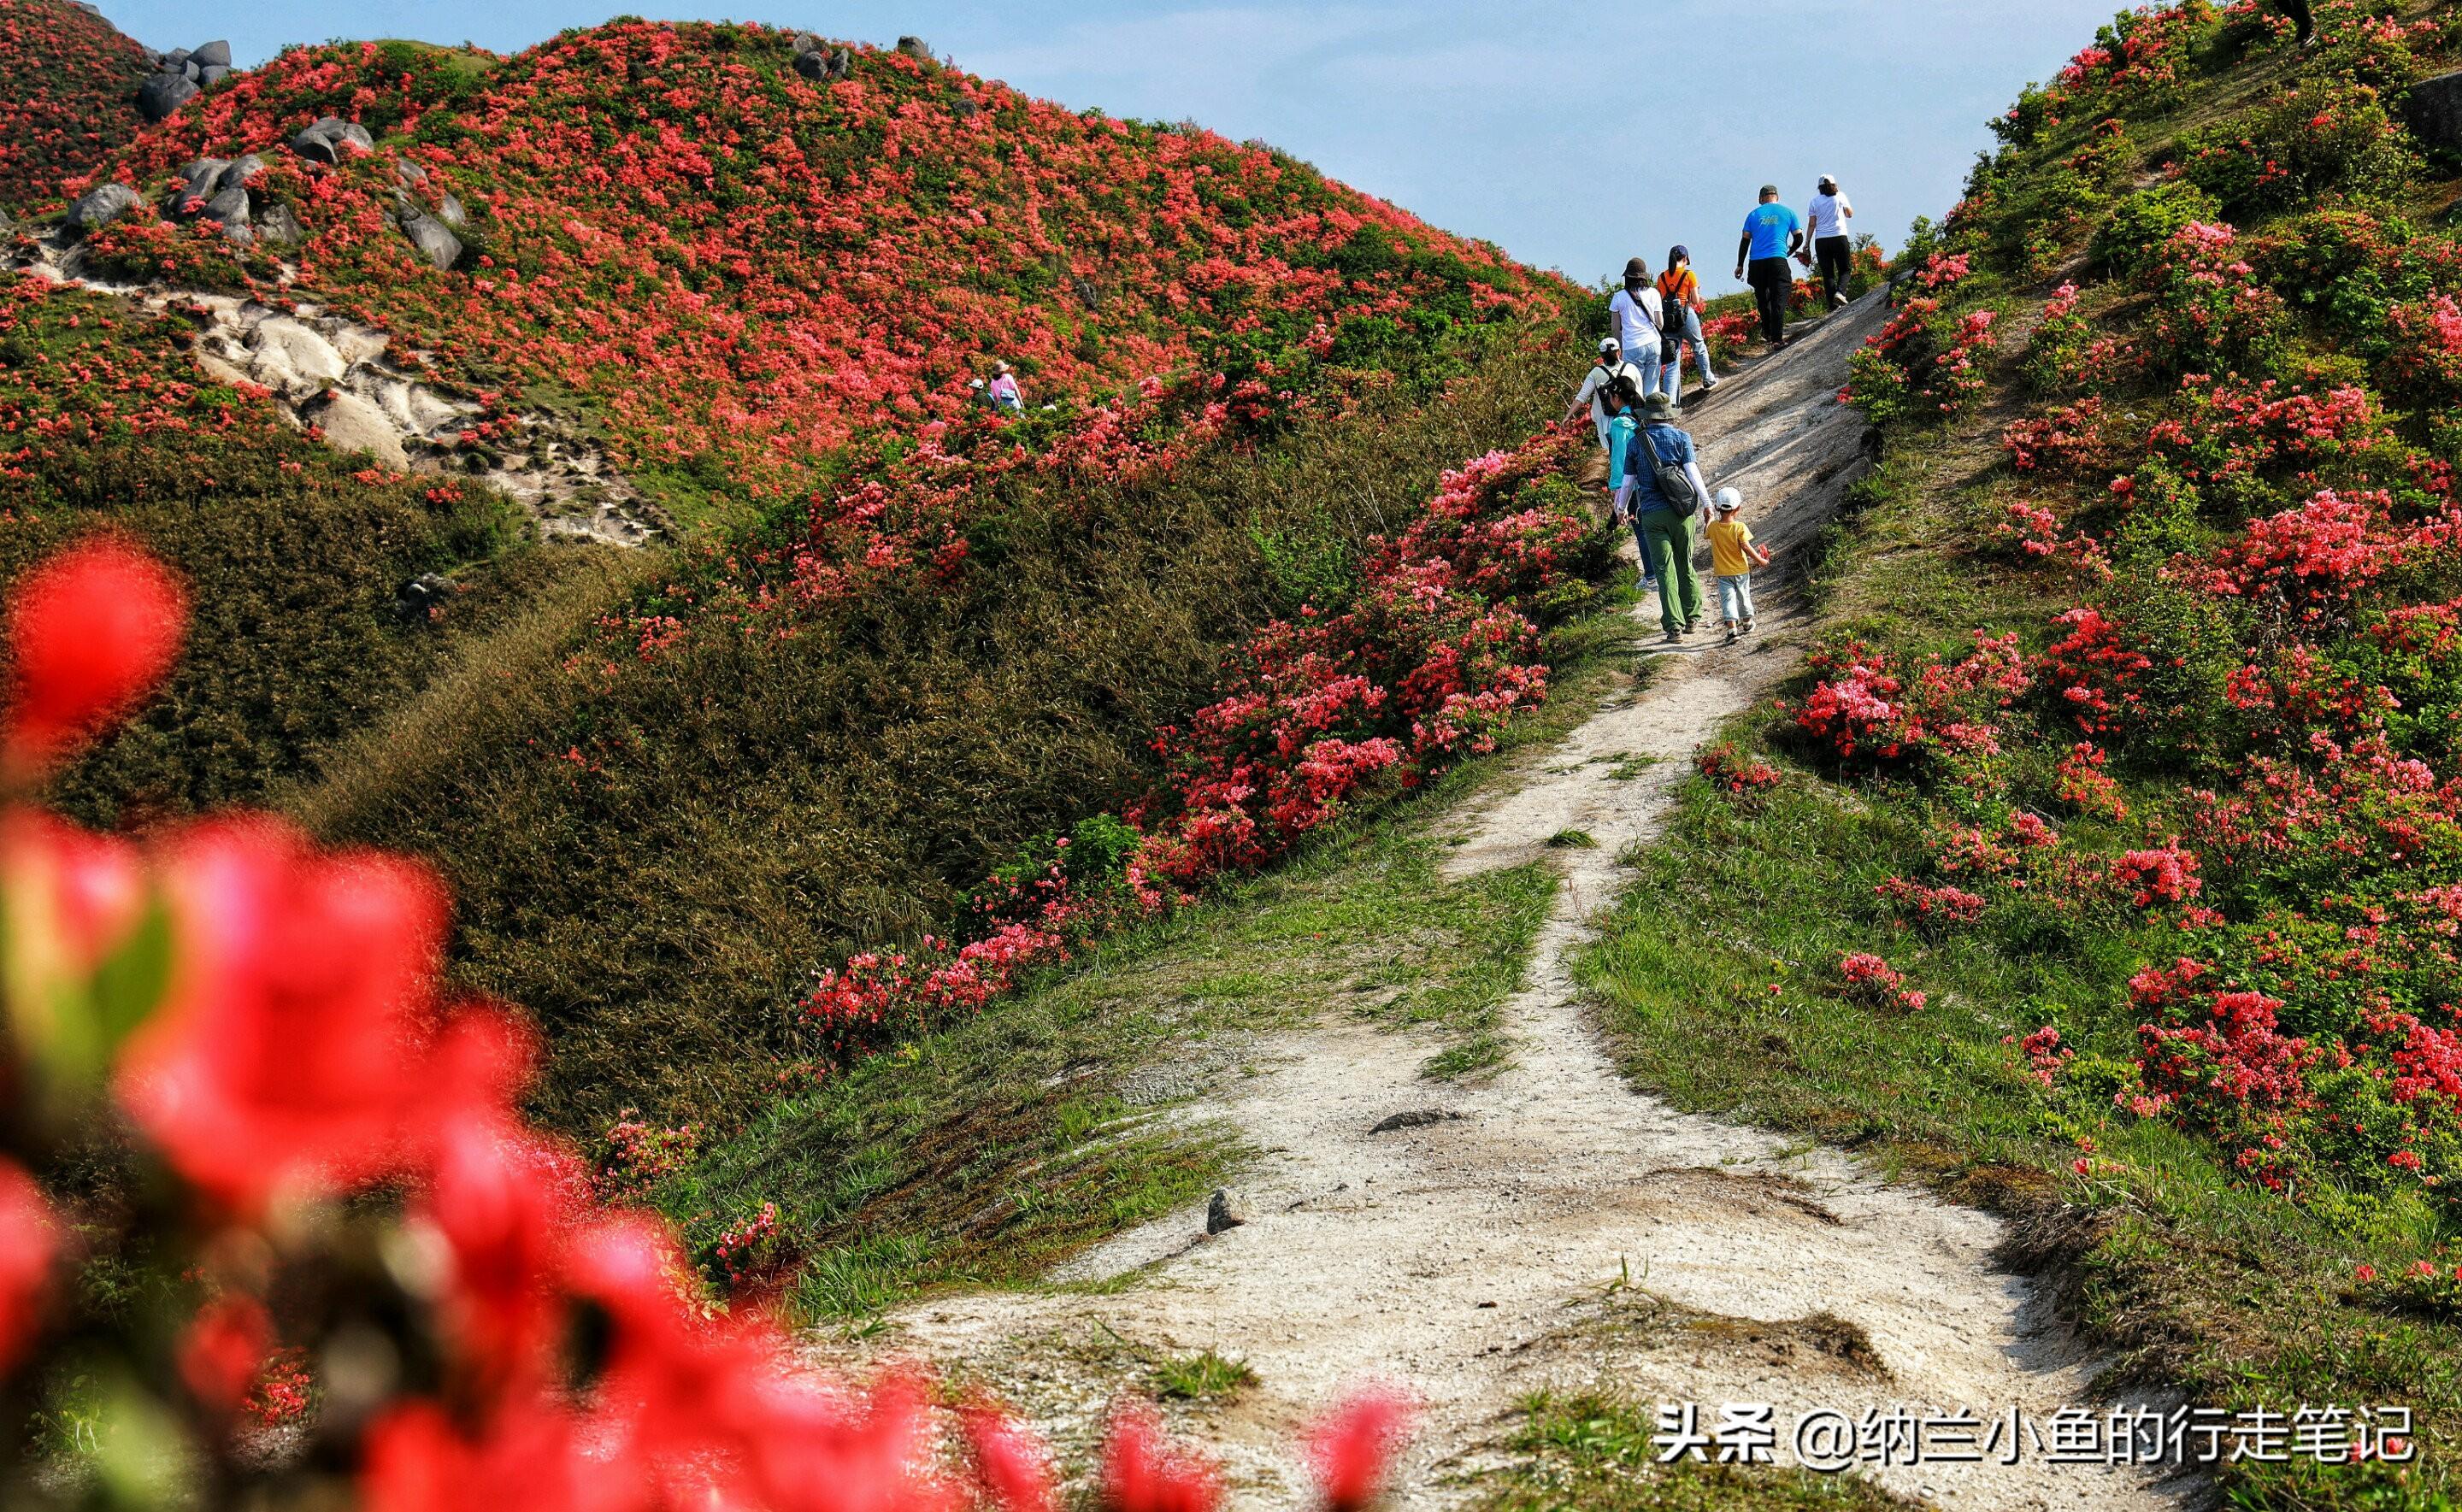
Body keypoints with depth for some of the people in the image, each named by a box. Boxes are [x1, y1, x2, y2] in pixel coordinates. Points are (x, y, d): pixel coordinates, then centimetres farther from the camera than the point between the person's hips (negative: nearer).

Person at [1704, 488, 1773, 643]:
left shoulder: (1713, 526, -7)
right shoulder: (1740, 527, -17)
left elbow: (1706, 533, 15)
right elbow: (1746, 547, -21)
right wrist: (1760, 560, -10)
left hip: (1723, 573, 0)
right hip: (1741, 570, 0)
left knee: (1728, 598, -3)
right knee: (1744, 597, 18)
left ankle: (1732, 629, -19)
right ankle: (1747, 624, 37)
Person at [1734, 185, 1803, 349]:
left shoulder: (1754, 214, 12)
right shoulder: (1787, 213, 9)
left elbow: (1745, 241, 9)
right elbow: (1799, 238, 9)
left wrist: (1740, 265, 13)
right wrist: (1789, 250, 29)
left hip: (1757, 262, 2)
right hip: (1778, 260, -2)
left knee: (1763, 299, 18)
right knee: (1779, 301, -4)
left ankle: (1767, 333, 23)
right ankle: (1777, 339, -13)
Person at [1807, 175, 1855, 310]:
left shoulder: (1815, 201, 5)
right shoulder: (1840, 196, 3)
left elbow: (1811, 224, 2)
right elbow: (1850, 214, 15)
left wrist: (1807, 243, 7)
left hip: (1821, 240, 1)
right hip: (1839, 237, -1)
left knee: (1827, 274, 4)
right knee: (1845, 269, 10)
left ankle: (1833, 305, -3)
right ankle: (1840, 292, -17)